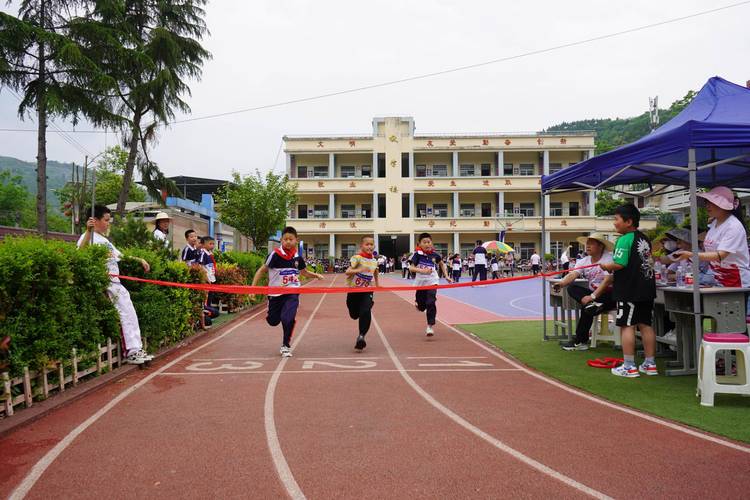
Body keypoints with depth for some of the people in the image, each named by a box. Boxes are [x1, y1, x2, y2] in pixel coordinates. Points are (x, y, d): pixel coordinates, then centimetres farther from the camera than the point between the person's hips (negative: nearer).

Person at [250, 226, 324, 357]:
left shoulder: (298, 257, -1)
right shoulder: (275, 254, -13)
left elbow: (303, 271, 18)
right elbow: (262, 270, -7)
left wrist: (316, 275, 1)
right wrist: (253, 288, -13)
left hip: (292, 293, 1)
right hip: (275, 293, -1)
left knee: (288, 318, -19)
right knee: (273, 321, 12)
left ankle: (286, 346, 3)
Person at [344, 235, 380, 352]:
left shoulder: (374, 261, 2)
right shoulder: (357, 258, -15)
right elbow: (347, 271, -25)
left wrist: (377, 283, 21)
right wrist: (359, 270, -38)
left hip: (367, 291, 2)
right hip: (354, 290, -2)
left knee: (366, 313, -19)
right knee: (354, 314, 13)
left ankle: (361, 337, -9)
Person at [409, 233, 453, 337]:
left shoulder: (434, 255, -2)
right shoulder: (417, 254, -8)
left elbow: (442, 264, 18)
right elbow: (411, 268, -17)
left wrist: (446, 276, 13)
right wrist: (422, 270, -31)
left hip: (432, 282, 0)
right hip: (420, 282, 0)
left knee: (431, 303, -16)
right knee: (421, 307, 11)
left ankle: (430, 326, -7)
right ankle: (417, 302, 50)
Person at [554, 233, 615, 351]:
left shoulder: (609, 259, -14)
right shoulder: (584, 261, 5)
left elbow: (608, 280, -25)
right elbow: (572, 275, -11)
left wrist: (592, 296, -34)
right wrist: (561, 283, -33)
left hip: (610, 295, -6)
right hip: (593, 294, 7)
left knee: (587, 309, -27)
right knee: (571, 287, -13)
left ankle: (580, 342, -11)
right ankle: (592, 304, -34)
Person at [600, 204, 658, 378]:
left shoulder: (625, 240, -15)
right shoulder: (644, 239, 12)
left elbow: (619, 264, -24)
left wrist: (606, 266, -4)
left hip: (629, 291, -9)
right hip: (646, 288, 9)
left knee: (627, 326, -2)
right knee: (645, 325, 13)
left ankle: (629, 367, 1)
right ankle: (650, 364, 18)